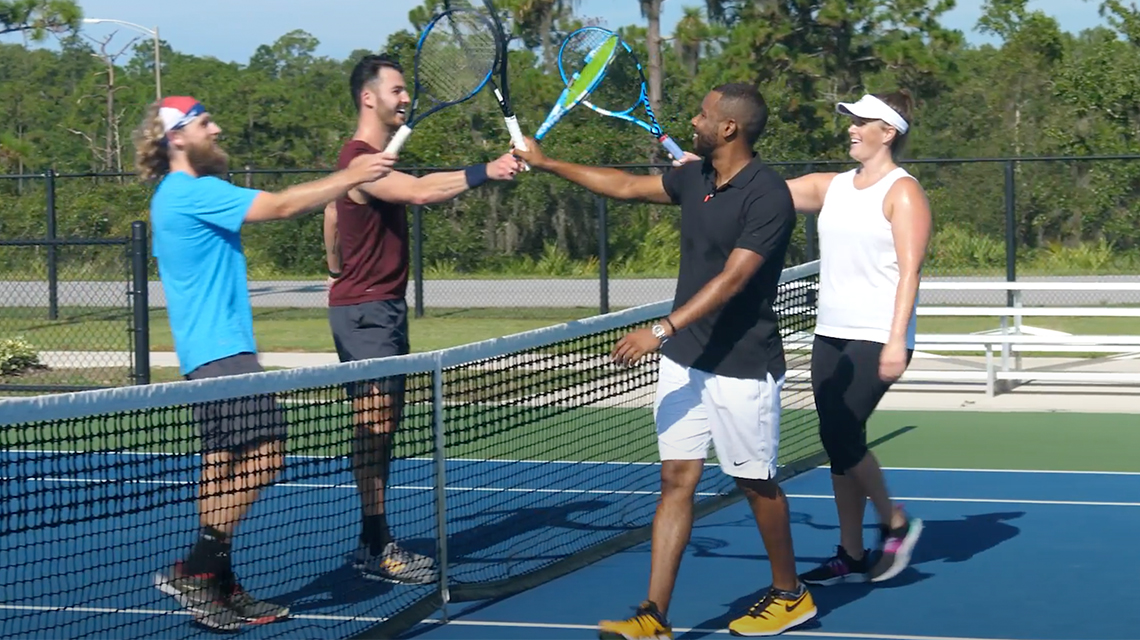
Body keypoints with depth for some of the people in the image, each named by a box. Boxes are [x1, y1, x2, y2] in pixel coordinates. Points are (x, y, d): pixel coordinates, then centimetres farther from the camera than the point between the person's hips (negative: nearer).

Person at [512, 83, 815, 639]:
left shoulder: (767, 195, -18)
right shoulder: (695, 178, 6)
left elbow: (731, 279, -24)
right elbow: (628, 186, 21)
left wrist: (662, 330, -29)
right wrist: (546, 163, 24)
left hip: (742, 367, -7)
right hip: (684, 361, 7)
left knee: (756, 483, 7)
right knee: (676, 480, 1)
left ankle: (790, 595, 27)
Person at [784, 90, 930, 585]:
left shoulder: (903, 192, -7)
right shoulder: (831, 187, 13)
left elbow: (909, 269, -14)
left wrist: (896, 340, -22)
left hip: (876, 340, -7)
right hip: (830, 336, 7)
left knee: (841, 435, -13)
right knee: (839, 442, 6)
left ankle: (896, 524, 6)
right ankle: (851, 557, 13)